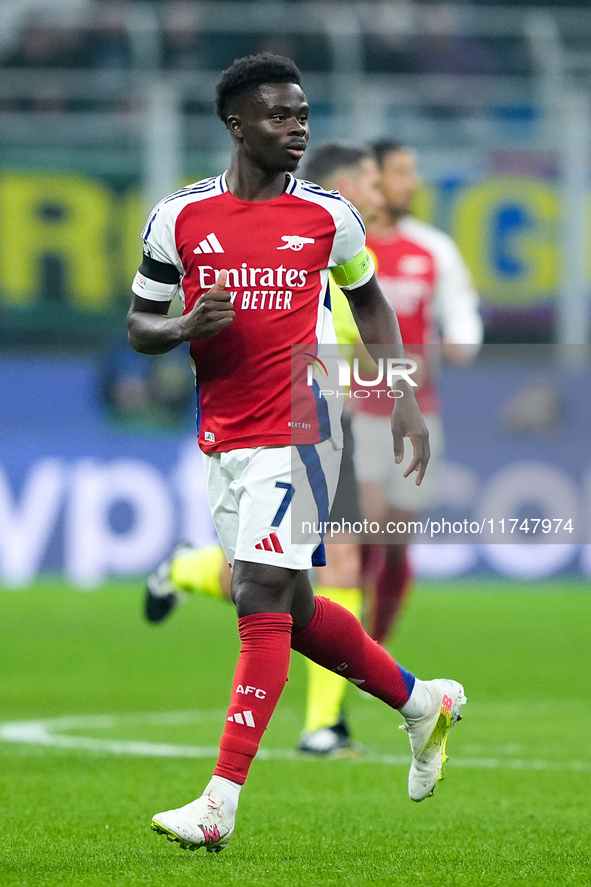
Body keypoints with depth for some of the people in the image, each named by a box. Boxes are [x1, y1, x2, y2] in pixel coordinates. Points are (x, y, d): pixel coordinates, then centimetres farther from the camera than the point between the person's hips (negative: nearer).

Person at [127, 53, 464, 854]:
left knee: (262, 597, -13)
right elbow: (140, 327, 9)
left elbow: (369, 301, 17)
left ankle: (222, 803, -16)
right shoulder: (179, 217, 2)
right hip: (222, 439, 4)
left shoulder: (329, 216, 1)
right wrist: (188, 325, -13)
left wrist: (405, 398, 10)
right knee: (290, 608, 12)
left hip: (298, 429, -4)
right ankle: (422, 702, 35)